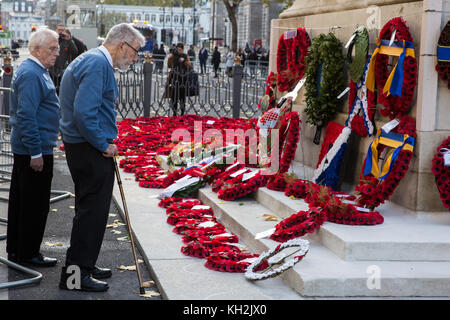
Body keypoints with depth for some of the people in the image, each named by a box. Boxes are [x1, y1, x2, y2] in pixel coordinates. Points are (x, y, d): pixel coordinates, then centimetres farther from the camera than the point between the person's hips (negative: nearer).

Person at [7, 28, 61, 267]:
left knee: (20, 201, 16)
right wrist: (35, 152, -23)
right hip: (36, 150, -11)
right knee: (35, 204, -1)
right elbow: (26, 116, -24)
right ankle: (28, 254, 8)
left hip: (24, 149, 11)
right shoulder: (31, 74, -18)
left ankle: (16, 250, 26)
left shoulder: (35, 70, 15)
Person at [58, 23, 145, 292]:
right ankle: (76, 273, 2)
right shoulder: (98, 64, -16)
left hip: (85, 147, 11)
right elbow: (84, 113, -26)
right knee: (93, 209, -5)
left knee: (90, 208, 18)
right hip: (91, 150, -11)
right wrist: (104, 145, -17)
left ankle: (84, 264, 29)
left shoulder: (90, 60, 18)